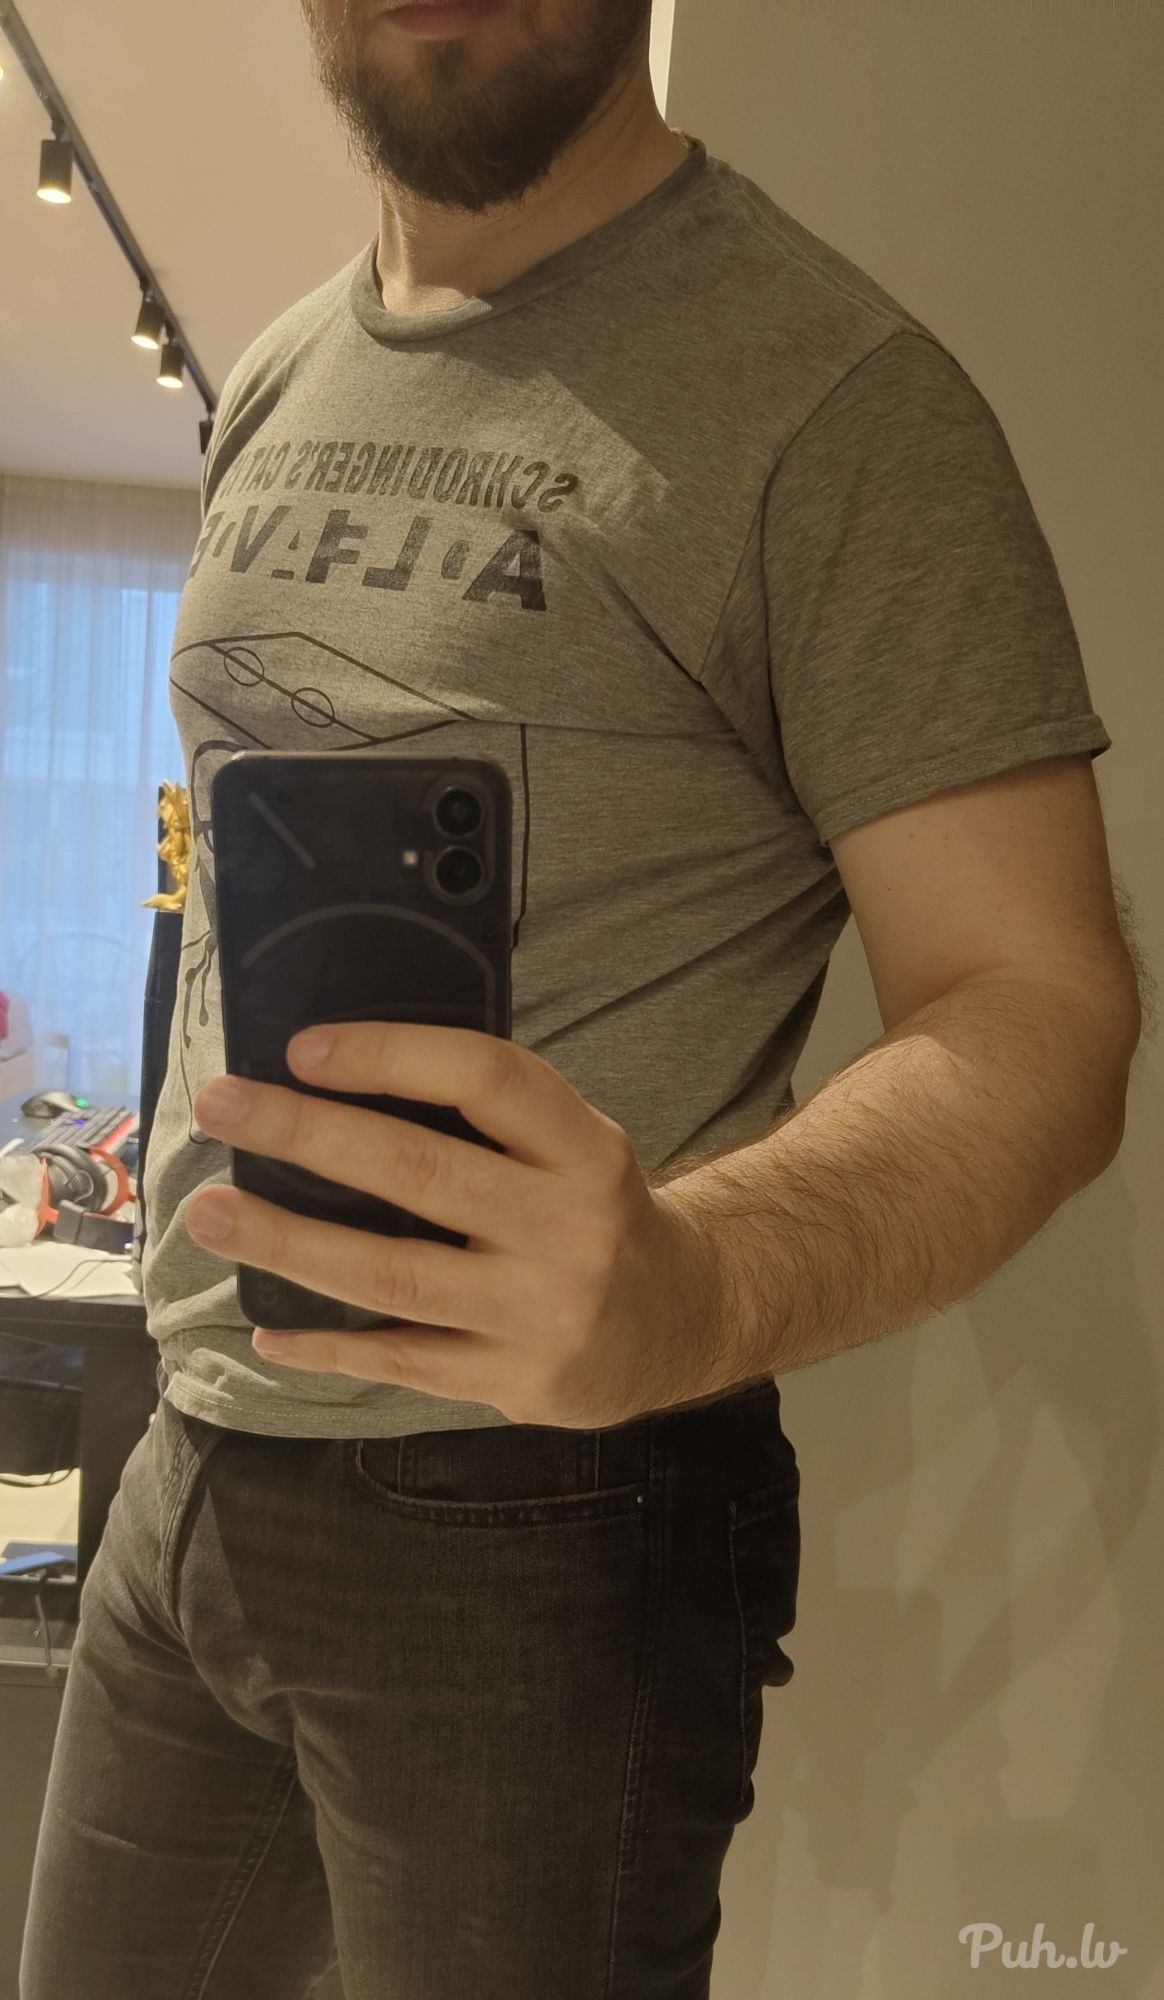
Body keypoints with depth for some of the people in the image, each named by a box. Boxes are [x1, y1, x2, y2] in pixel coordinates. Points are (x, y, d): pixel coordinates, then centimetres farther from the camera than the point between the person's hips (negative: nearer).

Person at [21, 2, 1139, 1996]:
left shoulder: (835, 392, -12)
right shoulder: (272, 390, 11)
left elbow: (1034, 1012, -18)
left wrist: (683, 1290, -35)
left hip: (533, 1530, -6)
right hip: (191, 1471, 7)